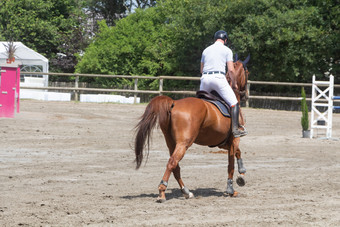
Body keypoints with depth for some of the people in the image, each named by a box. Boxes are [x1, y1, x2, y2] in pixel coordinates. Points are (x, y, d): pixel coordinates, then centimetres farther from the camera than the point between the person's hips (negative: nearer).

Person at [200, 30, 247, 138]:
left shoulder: (206, 50, 19)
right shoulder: (227, 50, 6)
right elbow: (231, 70, -2)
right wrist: (234, 83, 12)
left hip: (205, 78, 5)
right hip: (219, 78, -5)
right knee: (234, 103, -2)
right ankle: (235, 129, -13)